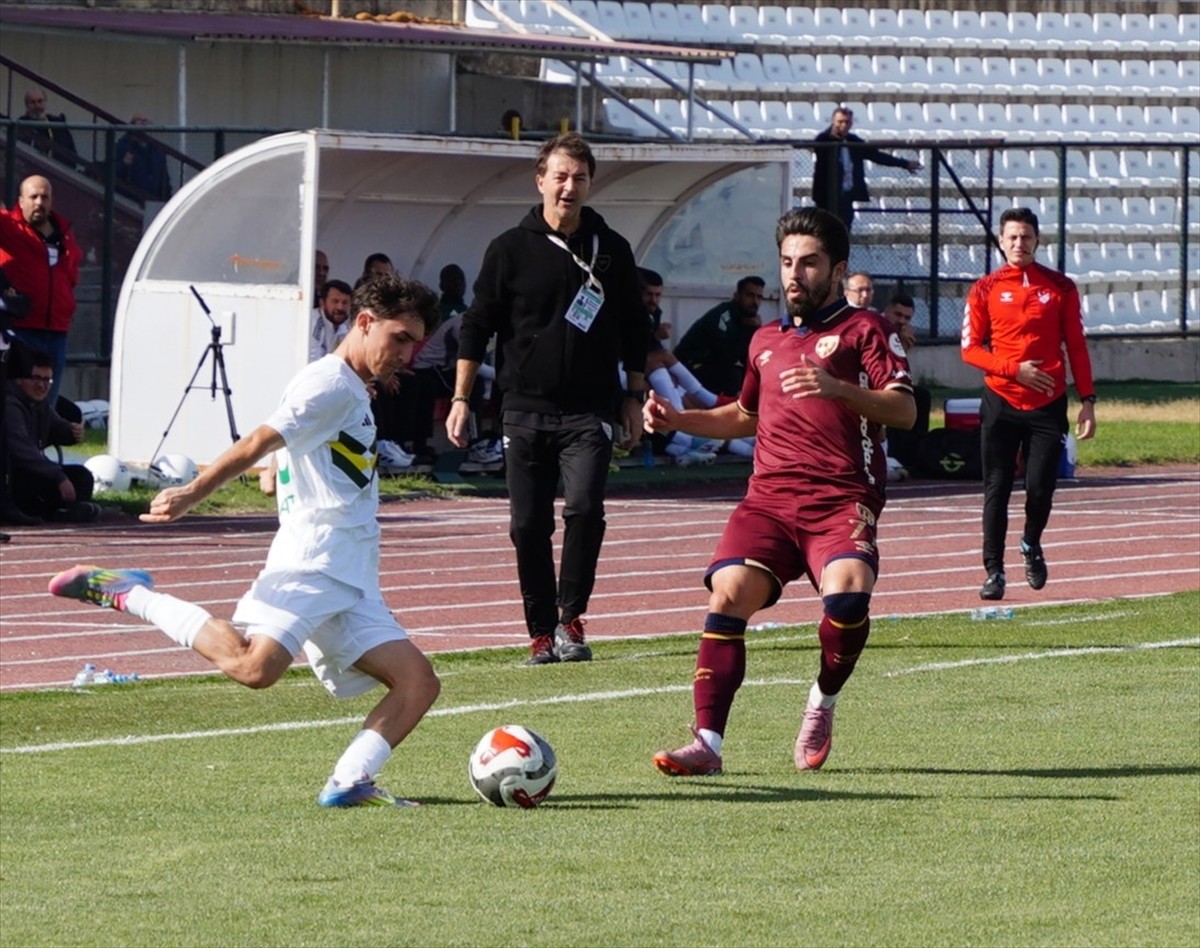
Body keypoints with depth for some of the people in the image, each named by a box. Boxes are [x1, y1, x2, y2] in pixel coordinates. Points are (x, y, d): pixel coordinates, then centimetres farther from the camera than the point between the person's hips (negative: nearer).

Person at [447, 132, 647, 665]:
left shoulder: (611, 251, 7)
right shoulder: (511, 250, 2)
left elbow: (633, 331, 16)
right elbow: (476, 326, 5)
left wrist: (634, 399, 14)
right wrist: (460, 398, 1)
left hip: (589, 413, 0)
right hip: (525, 410, 0)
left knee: (584, 507, -20)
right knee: (528, 526, 1)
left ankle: (571, 618, -6)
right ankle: (542, 632, 12)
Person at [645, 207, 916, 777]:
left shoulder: (862, 329, 7)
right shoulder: (766, 341, 26)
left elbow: (903, 410, -6)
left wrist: (836, 388, -22)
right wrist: (678, 420, 26)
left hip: (841, 500, -5)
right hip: (769, 497, 5)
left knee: (847, 592, -31)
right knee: (729, 592, -20)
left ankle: (823, 702, -1)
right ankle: (707, 742, -21)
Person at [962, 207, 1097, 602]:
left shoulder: (1060, 287, 5)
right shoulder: (986, 289, 3)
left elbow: (1076, 346, 7)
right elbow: (970, 348, 1)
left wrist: (1087, 401, 2)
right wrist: (1014, 370, -13)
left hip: (1048, 404, 0)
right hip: (1001, 403, 0)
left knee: (1041, 488, -1)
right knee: (997, 489, -3)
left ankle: (1031, 546, 29)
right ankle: (994, 570, 2)